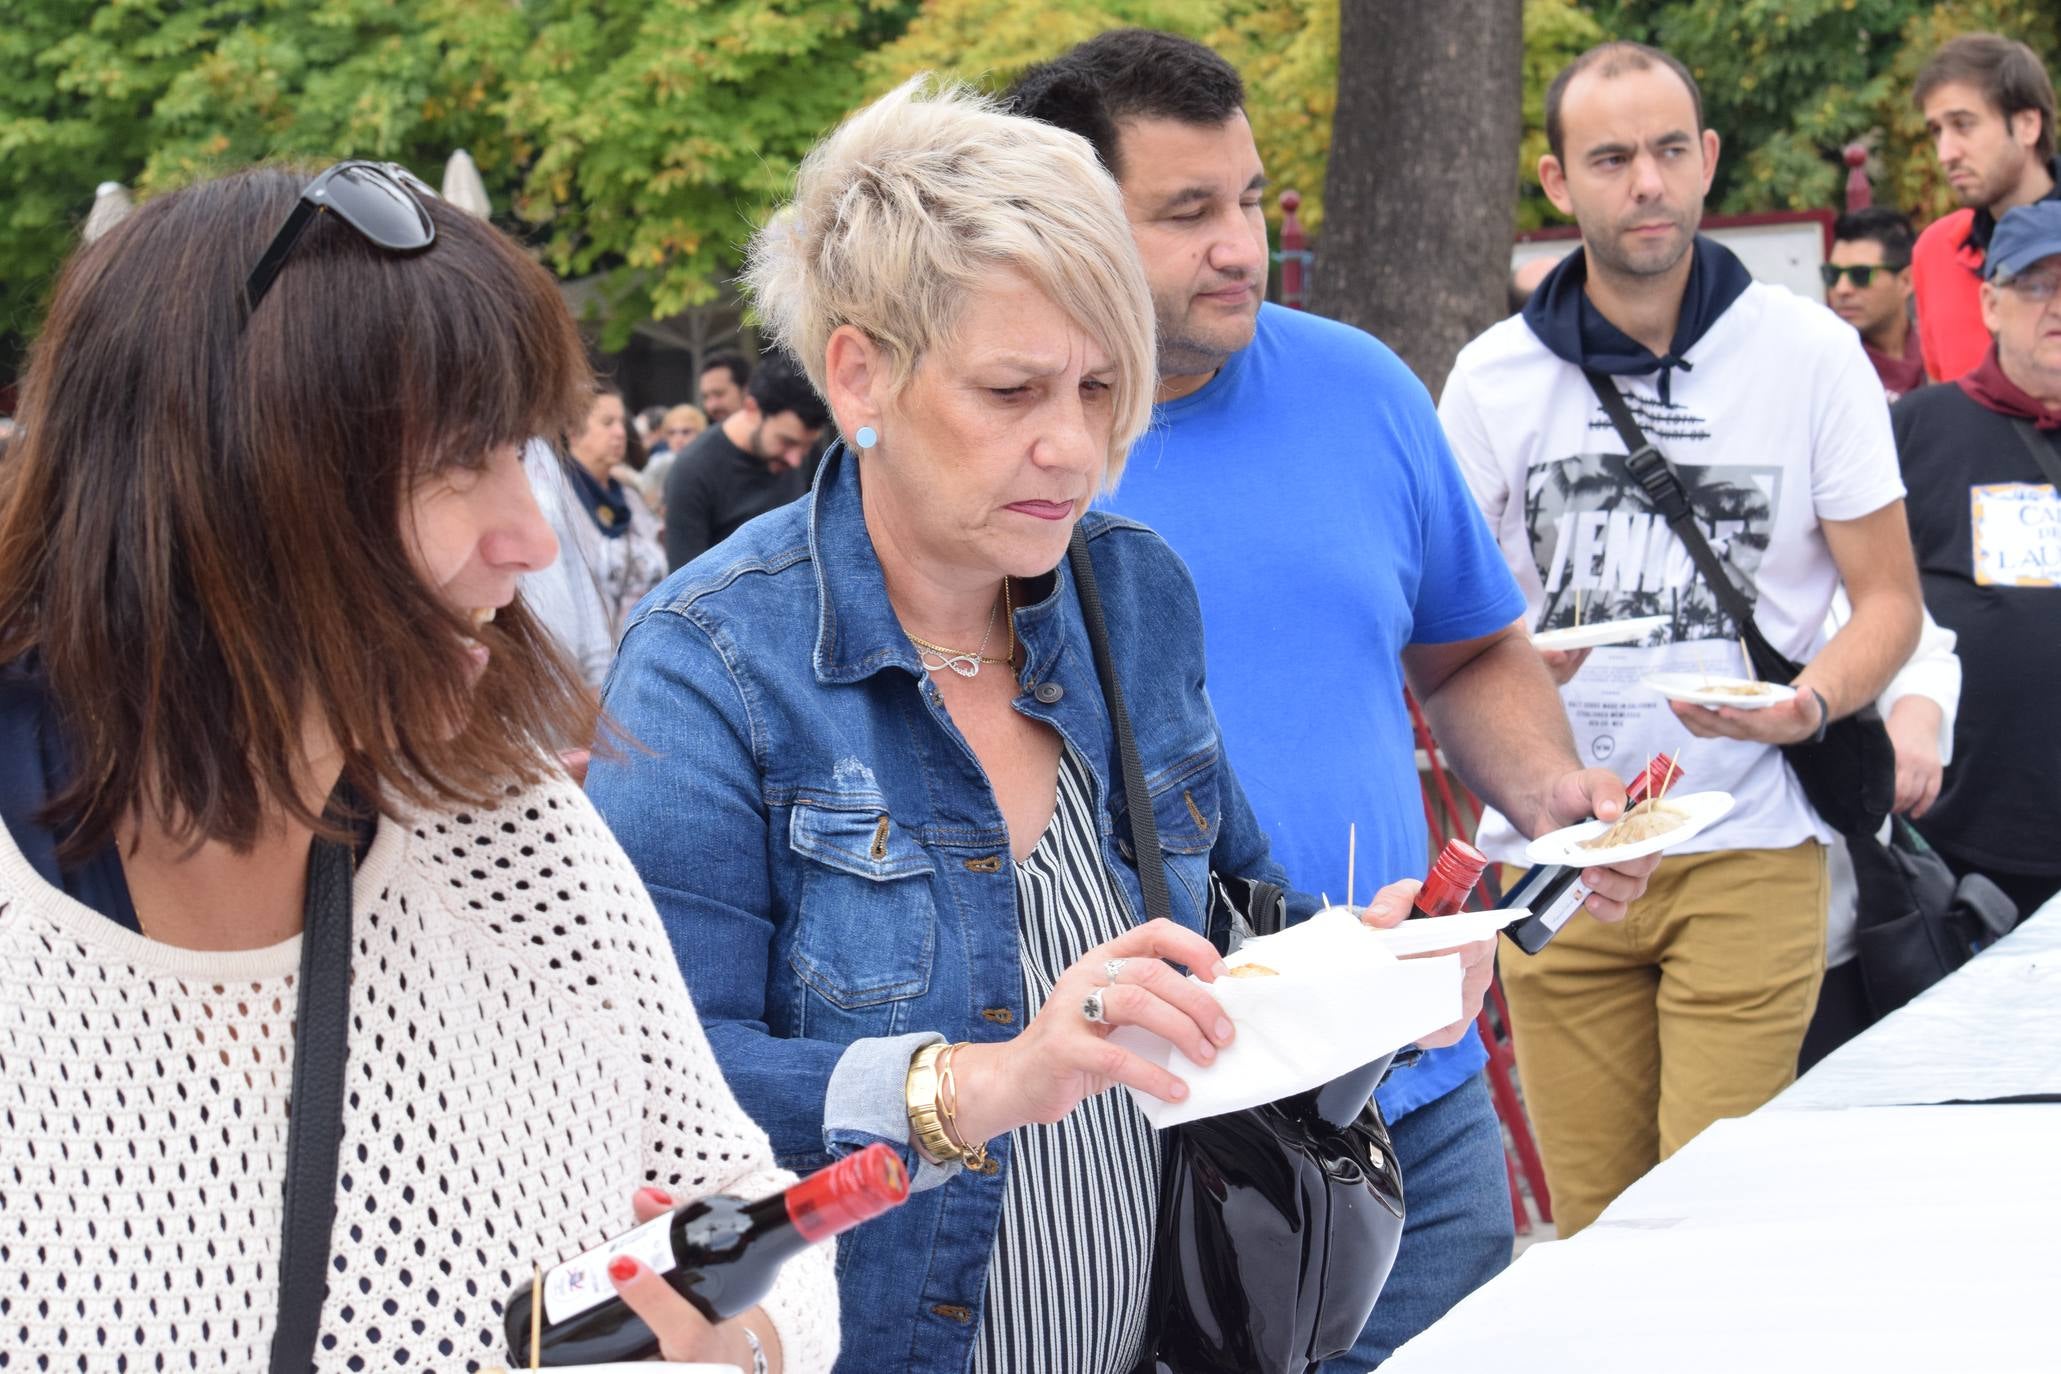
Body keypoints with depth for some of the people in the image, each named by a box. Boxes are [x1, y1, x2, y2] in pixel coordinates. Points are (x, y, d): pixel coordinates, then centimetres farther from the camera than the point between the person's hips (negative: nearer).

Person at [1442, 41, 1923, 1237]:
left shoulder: (1809, 353, 3)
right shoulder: (1496, 377, 7)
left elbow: (1889, 596, 4)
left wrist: (1809, 704, -16)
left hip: (1749, 847, -2)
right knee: (1592, 1227, 4)